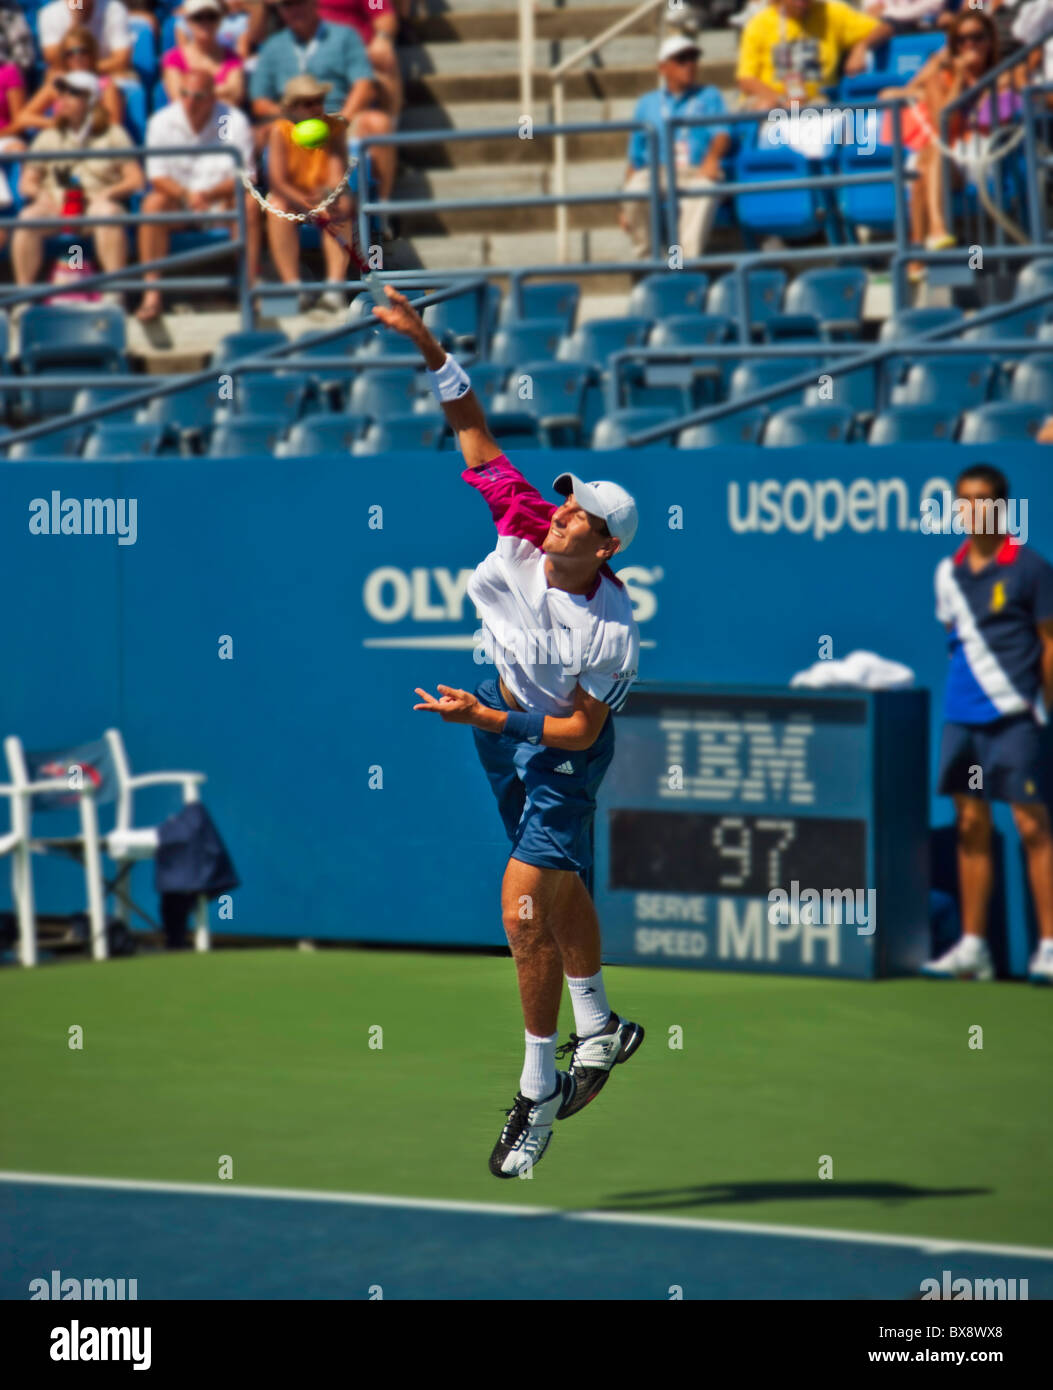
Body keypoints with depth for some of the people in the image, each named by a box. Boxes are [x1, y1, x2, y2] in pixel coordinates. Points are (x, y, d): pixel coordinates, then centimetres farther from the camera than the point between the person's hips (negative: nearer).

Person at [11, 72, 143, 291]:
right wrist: (42, 194, -7)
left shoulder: (113, 134, 12)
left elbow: (135, 180, 4)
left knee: (107, 212, -38)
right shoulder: (49, 137, 21)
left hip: (98, 201, -2)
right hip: (54, 206, 2)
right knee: (28, 217, -31)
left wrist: (106, 193, -14)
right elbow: (27, 182, 17)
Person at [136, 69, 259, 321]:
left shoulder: (234, 122, -9)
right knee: (154, 203, -30)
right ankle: (152, 295, -33)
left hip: (221, 199, 0)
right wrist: (187, 195, -29)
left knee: (249, 204, -30)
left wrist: (209, 194, -29)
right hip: (178, 197, 1)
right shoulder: (162, 122, -5)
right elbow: (157, 176, -9)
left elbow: (246, 177, -12)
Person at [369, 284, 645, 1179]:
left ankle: (539, 1088, 1)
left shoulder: (612, 632, -30)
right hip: (503, 720, 6)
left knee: (525, 911, -13)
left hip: (564, 751, -6)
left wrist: (487, 718, -29)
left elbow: (579, 731, -23)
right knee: (559, 891, 22)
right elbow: (473, 428, -14)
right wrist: (428, 347, -24)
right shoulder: (524, 528, -18)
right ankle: (596, 1030, 42)